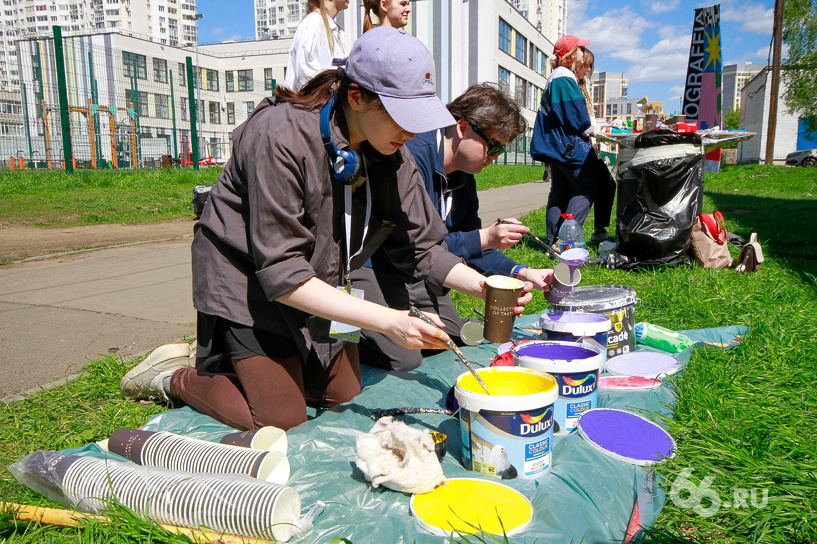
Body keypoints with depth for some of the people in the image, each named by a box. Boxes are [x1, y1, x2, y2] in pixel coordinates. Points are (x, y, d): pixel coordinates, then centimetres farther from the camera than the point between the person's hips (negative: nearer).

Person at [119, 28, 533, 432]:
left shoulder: (389, 153, -11)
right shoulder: (282, 135, -32)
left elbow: (422, 247, -5)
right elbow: (281, 272, -34)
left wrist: (482, 285, -23)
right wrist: (388, 321, -41)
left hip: (319, 283, 7)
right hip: (247, 276, -6)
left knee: (342, 392, 13)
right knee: (281, 416, -8)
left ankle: (238, 356, 31)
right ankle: (172, 379, 16)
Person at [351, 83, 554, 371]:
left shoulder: (464, 181, 6)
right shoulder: (413, 156, -24)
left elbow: (472, 248, 11)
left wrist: (521, 272, -4)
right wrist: (483, 238, -28)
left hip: (415, 276, 9)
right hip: (370, 268, -9)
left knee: (457, 338, 4)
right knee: (403, 357, -20)